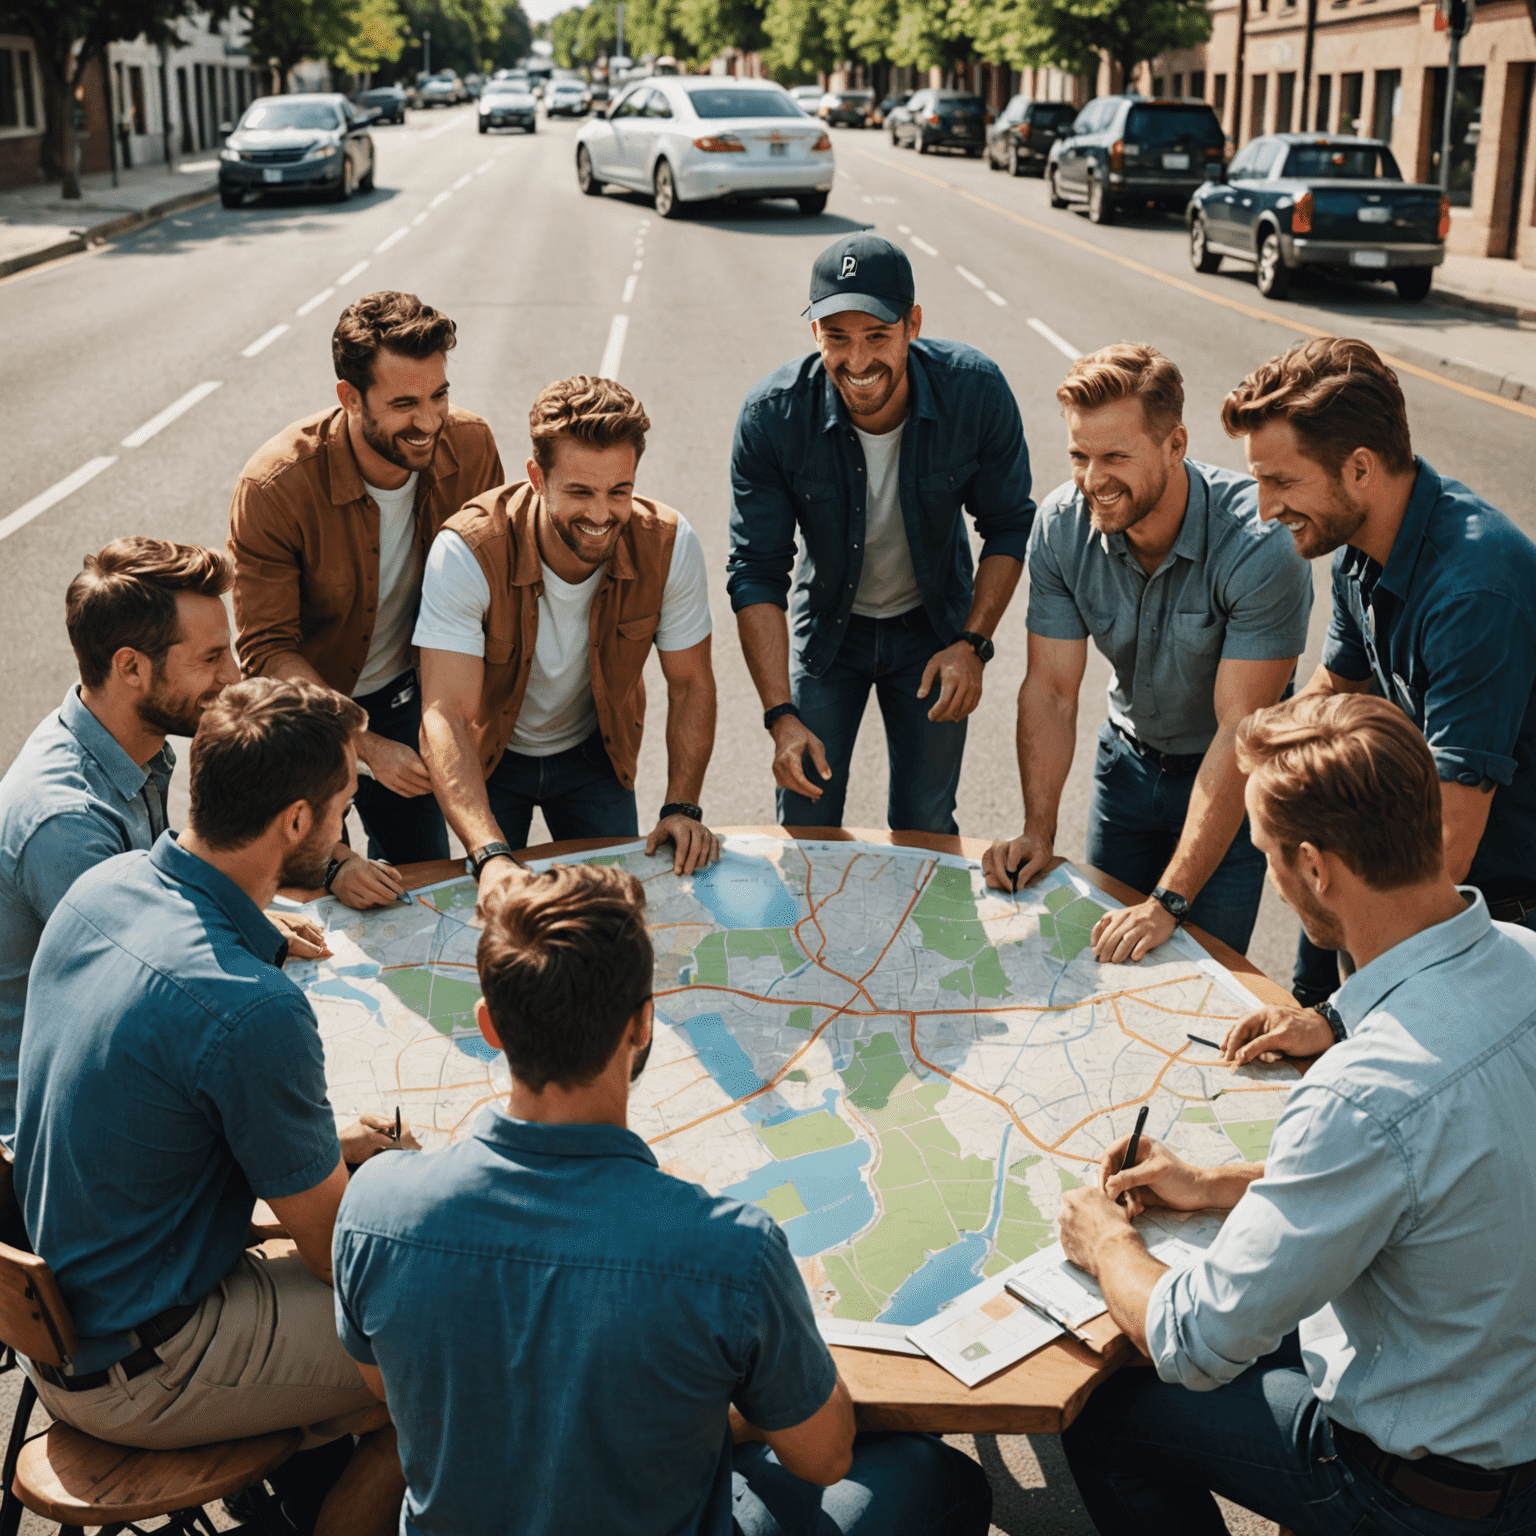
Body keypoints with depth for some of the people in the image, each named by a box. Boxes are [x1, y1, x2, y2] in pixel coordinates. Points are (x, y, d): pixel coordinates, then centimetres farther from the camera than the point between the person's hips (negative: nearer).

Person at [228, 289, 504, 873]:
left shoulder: (470, 447, -18)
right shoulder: (275, 485, -29)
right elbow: (267, 652, -23)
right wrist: (366, 747, -30)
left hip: (402, 695, 4)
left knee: (425, 878, 18)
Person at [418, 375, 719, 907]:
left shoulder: (669, 545, -24)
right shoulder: (467, 551, -32)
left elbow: (690, 684, -10)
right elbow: (445, 714, -37)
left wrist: (682, 808, -22)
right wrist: (491, 856, -49)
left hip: (593, 755, 2)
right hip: (491, 757, -2)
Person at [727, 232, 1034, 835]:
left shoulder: (977, 391, -24)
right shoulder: (771, 416, -25)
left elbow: (1008, 527, -8)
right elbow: (757, 572, -19)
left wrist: (972, 642, -18)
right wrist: (780, 715, -25)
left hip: (933, 626, 0)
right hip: (827, 625, 0)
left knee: (924, 828, 7)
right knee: (805, 825, 5)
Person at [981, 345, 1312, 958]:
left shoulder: (1261, 545, -32)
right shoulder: (1061, 525, -18)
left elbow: (1240, 730, -33)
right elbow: (1051, 690, -10)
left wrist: (1169, 902, -35)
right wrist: (1038, 832, -20)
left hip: (1233, 774, -4)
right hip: (1129, 759, 4)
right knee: (1109, 958, 15)